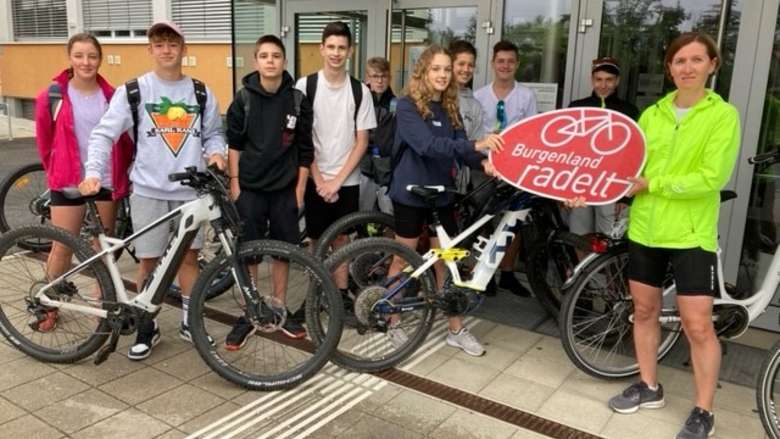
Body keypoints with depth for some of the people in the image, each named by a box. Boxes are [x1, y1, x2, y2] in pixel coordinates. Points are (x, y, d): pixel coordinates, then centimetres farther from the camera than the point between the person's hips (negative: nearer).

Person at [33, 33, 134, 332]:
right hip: (68, 182, -1)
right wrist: (55, 172, 12)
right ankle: (49, 306, 23)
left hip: (107, 181, 1)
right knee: (62, 248, 4)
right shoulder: (52, 96, -5)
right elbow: (44, 140, 6)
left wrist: (123, 173, 7)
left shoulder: (111, 96, -1)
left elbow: (125, 138, 7)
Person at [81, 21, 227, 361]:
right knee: (148, 261, 6)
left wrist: (215, 152, -9)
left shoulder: (201, 93, 6)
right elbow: (104, 134, -6)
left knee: (189, 256, 10)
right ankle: (147, 326, 22)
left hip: (190, 189, 2)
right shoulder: (132, 91, -2)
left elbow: (213, 133, 14)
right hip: (149, 190, -2)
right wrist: (94, 173, -20)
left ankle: (190, 321, 25)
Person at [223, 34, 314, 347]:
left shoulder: (298, 100, -1)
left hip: (285, 188, 1)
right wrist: (234, 183, -2)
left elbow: (305, 149, 2)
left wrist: (300, 187, 0)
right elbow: (234, 144, 2)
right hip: (250, 188, -1)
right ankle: (247, 315, 16)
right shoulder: (244, 98, -2)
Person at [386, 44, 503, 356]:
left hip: (442, 193, 5)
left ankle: (456, 330, 20)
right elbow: (427, 145, -27)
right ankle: (393, 323, 25)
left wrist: (483, 162, -23)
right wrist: (477, 144, -36)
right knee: (403, 259, 8)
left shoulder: (450, 109, 8)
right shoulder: (407, 106, -12)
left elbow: (461, 149, 0)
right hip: (410, 193, -5)